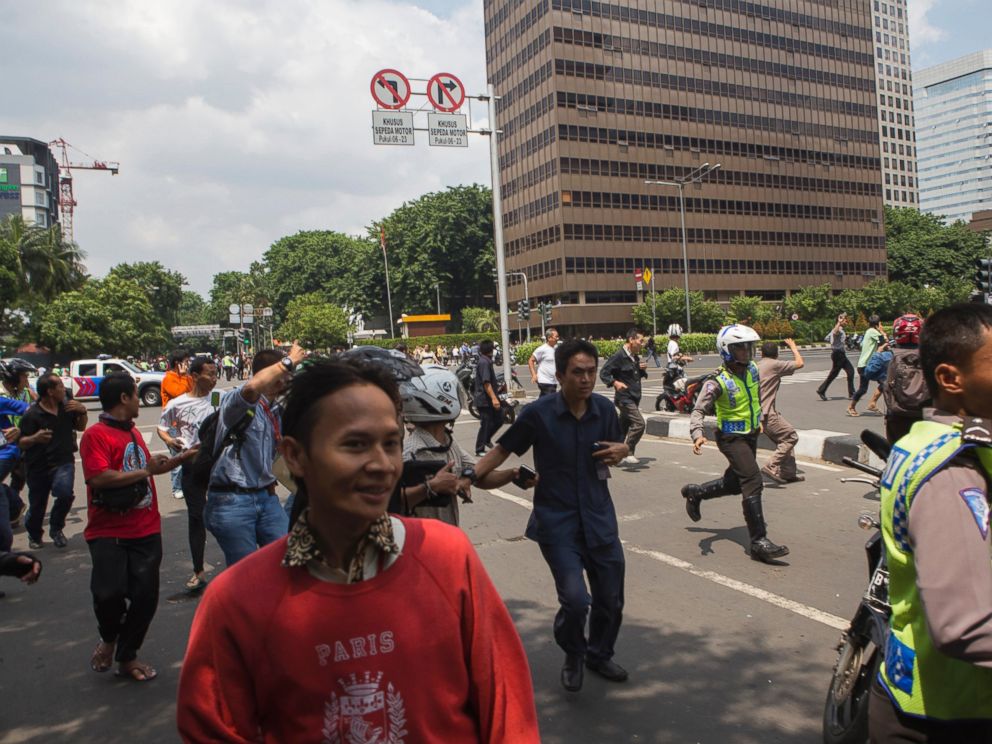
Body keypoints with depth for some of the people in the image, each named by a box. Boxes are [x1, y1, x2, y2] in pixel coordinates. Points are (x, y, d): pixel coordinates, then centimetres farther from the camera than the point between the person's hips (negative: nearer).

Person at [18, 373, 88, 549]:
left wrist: (82, 412, -5)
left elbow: (80, 427, 15)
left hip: (63, 462, 2)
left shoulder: (67, 406, 0)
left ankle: (56, 528, 5)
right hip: (38, 466, -2)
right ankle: (34, 536, 41)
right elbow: (21, 443, -8)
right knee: (37, 506, 9)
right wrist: (35, 438, -30)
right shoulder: (32, 414, -13)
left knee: (65, 493, -23)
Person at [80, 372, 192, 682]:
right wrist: (145, 471, -16)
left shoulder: (133, 432, 16)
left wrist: (178, 459, 28)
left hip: (146, 531, 7)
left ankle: (127, 657, 25)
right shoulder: (95, 434, -10)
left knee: (146, 595, 5)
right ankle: (108, 639, 20)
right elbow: (99, 478, -23)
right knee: (110, 592, -14)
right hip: (109, 532, -7)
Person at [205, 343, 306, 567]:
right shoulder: (236, 402, -11)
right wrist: (288, 361, -25)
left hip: (266, 497, 7)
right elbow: (252, 387, -36)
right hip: (231, 500, -7)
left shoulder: (277, 412, 12)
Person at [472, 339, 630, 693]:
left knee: (611, 599, 12)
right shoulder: (538, 413, -14)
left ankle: (599, 654, 43)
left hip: (599, 517, 4)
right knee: (575, 599, -14)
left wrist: (622, 450, -9)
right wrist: (470, 477, -15)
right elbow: (503, 449, -3)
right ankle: (573, 654, 20)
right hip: (556, 521, -4)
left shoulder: (604, 408, -3)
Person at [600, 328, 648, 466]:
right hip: (624, 398, -9)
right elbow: (603, 373, -14)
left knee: (624, 427, 14)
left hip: (634, 398, 9)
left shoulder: (635, 357, 14)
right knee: (639, 423, -18)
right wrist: (615, 383, -30)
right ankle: (628, 453, -9)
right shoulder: (619, 356, -13)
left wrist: (643, 370, 5)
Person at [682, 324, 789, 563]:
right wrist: (697, 435, -42)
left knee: (734, 483, 18)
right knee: (753, 483, -17)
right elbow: (698, 411, -26)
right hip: (732, 439, -8)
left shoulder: (752, 370, -2)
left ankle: (694, 492, 42)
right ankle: (759, 542, -13)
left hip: (750, 435, 8)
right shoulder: (717, 382, -22)